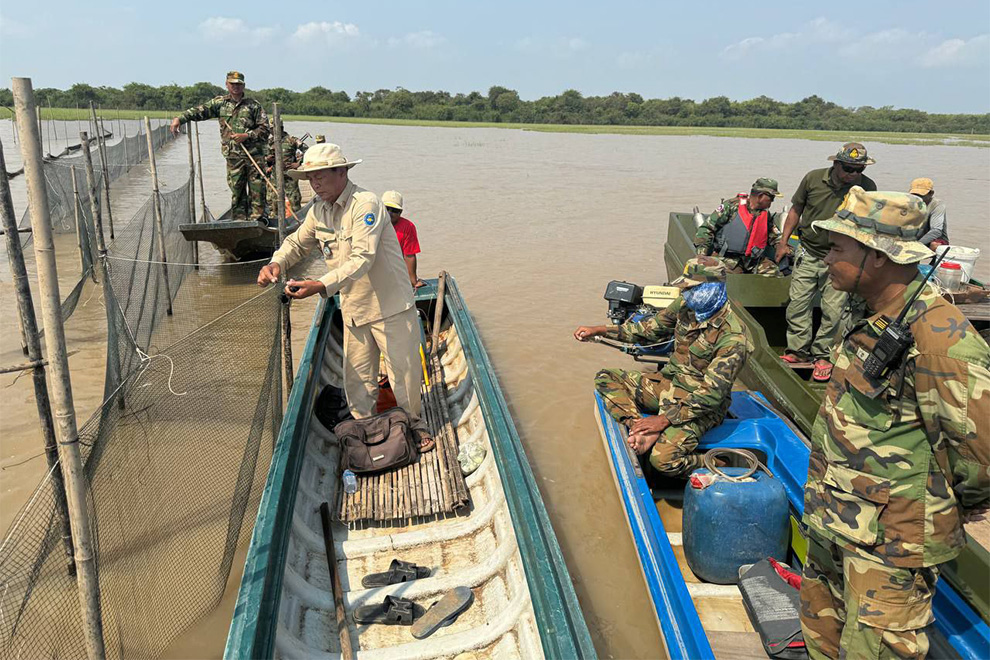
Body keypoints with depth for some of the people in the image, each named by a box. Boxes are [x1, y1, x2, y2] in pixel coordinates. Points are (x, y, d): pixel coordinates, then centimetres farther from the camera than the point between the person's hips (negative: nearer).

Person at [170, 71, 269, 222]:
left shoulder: (253, 105, 6)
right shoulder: (220, 102, 12)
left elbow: (264, 128, 3)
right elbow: (200, 111, 6)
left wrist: (247, 136, -10)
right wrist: (180, 118, -7)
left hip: (254, 154, -1)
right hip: (233, 156, 1)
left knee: (257, 190, -4)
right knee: (237, 191, 1)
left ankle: (257, 220, 2)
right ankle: (239, 222, 5)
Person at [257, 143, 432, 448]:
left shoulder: (365, 204, -20)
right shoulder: (318, 210, 5)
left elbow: (362, 259, -29)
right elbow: (297, 243, 18)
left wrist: (322, 286, -39)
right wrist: (276, 263, -4)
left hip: (390, 306, -6)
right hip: (353, 310, 7)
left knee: (405, 370, 5)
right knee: (357, 376, 11)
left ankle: (415, 424, 26)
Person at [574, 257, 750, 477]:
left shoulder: (732, 338, -24)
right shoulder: (686, 305, -3)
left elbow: (711, 395, -26)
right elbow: (650, 329, 11)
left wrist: (665, 419, -28)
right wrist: (599, 330, 5)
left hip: (701, 407, -8)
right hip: (669, 383, 8)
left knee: (664, 460, -29)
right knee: (606, 378, -2)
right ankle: (641, 428, -22)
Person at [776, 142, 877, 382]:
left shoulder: (867, 187, -6)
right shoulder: (813, 179, -5)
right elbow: (796, 210, 8)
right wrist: (784, 241, 5)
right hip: (808, 253, 2)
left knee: (834, 310, -1)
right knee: (797, 303, 3)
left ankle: (823, 355, 15)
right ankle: (798, 350, 18)